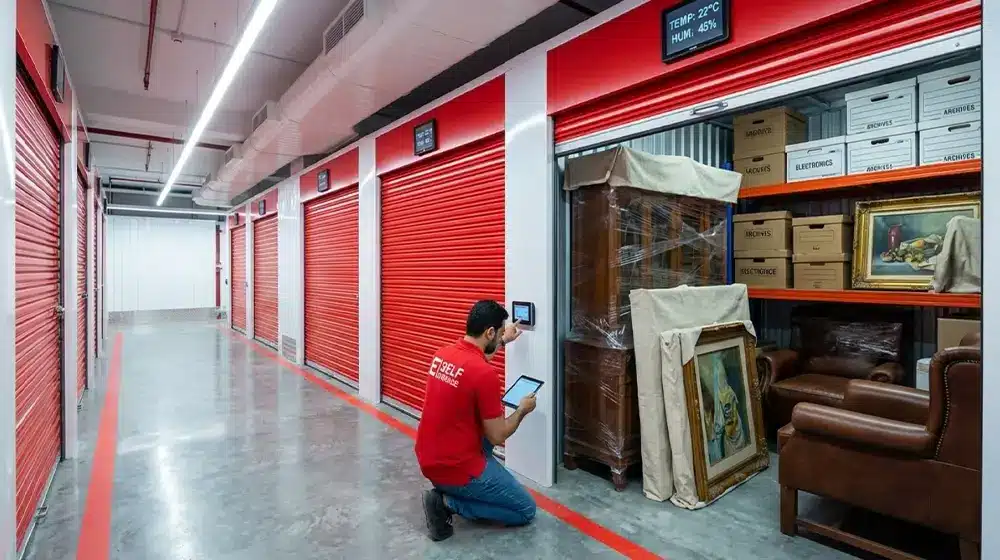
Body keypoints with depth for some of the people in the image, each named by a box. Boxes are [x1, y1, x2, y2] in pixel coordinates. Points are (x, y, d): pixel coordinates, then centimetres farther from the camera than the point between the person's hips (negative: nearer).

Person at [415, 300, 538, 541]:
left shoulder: (442, 354, 0)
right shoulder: (485, 374, -25)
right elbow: (497, 437, -16)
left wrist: (502, 342, 33)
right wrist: (522, 411, 2)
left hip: (427, 460, 8)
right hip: (456, 469, -8)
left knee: (487, 423, 28)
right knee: (526, 510, 9)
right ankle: (448, 501, -2)